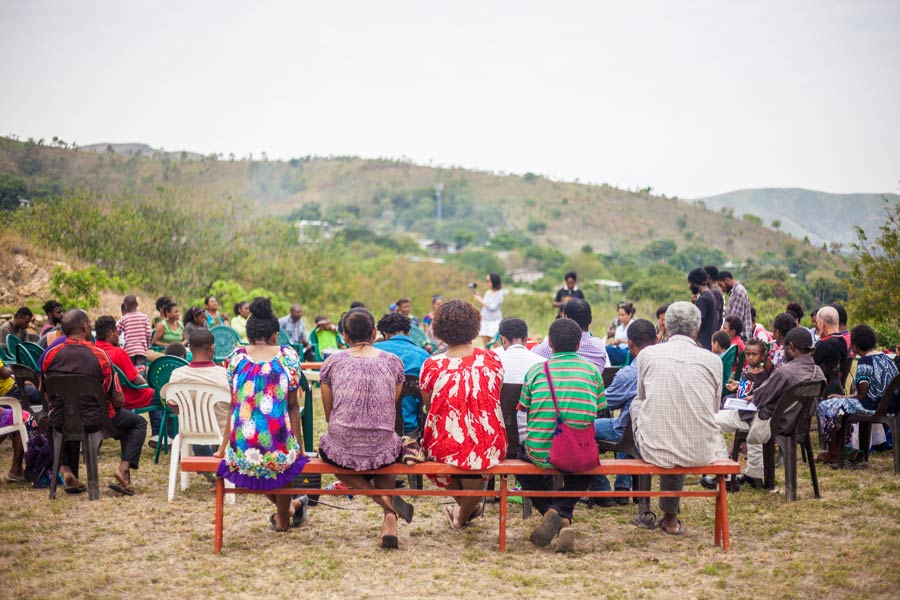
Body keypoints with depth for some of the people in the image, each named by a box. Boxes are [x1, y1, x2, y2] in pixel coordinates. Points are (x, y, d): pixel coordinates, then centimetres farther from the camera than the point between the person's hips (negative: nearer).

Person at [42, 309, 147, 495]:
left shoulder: (51, 354, -4)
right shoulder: (99, 356, -13)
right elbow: (118, 401, -9)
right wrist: (119, 402, 15)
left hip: (60, 421, 3)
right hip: (94, 420, -3)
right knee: (138, 423, 20)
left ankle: (65, 468, 20)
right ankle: (124, 467, -2)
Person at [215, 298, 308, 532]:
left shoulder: (237, 357, 6)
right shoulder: (287, 356, 2)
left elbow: (234, 405, 9)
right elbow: (292, 406, 3)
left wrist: (224, 446, 17)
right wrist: (299, 447, 10)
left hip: (241, 454, 1)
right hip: (277, 451, -1)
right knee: (284, 455, 36)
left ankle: (286, 507, 55)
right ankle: (282, 519, 50)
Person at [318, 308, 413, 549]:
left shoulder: (332, 362, 5)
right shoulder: (393, 361, 8)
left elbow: (329, 414, 14)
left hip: (341, 449, -1)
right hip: (382, 451, 2)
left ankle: (380, 496, 10)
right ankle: (390, 519, 18)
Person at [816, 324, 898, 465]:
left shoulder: (865, 362, -16)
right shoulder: (886, 358, 9)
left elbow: (862, 396, -17)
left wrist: (842, 396, 0)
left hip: (873, 406, -9)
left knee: (826, 406, 3)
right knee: (843, 405, 28)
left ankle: (833, 453, 12)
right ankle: (841, 449, 28)